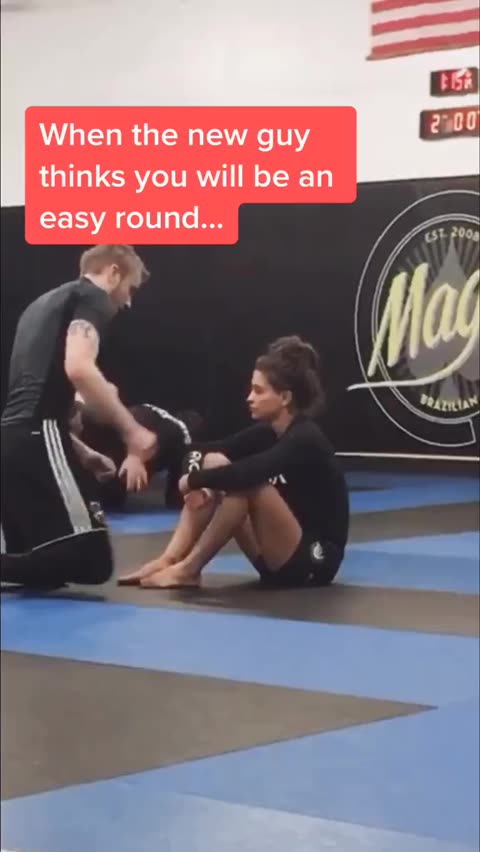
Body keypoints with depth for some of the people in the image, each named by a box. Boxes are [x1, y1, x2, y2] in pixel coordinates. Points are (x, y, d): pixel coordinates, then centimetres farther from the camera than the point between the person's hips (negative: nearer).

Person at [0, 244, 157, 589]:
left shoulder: (44, 304, 30)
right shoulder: (91, 298, 3)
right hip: (36, 438, -9)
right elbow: (78, 368, -17)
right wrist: (131, 430, -12)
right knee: (92, 560, -14)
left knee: (28, 558, 15)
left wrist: (79, 451, 29)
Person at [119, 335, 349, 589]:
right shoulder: (267, 432, 5)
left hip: (312, 564, -8)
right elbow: (202, 452, 0)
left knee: (248, 483, -29)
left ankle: (189, 569, -20)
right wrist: (198, 478, -22)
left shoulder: (306, 440, -20)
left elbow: (244, 473, -35)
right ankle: (169, 559, -16)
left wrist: (194, 480, -21)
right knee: (213, 463, -3)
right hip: (282, 560, 8)